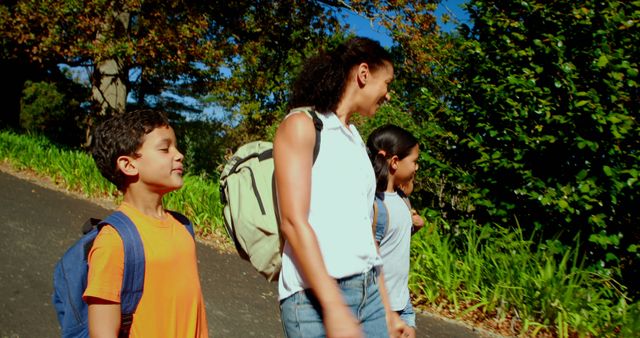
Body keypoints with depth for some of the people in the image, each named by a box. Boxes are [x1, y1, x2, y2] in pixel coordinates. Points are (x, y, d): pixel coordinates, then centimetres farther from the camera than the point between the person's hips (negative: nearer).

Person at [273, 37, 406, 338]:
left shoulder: (356, 140, 15)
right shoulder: (302, 125, -6)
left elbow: (362, 228, 14)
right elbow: (294, 222, -16)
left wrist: (386, 309, 13)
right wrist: (334, 308, -21)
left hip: (368, 291, 7)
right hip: (315, 296, -7)